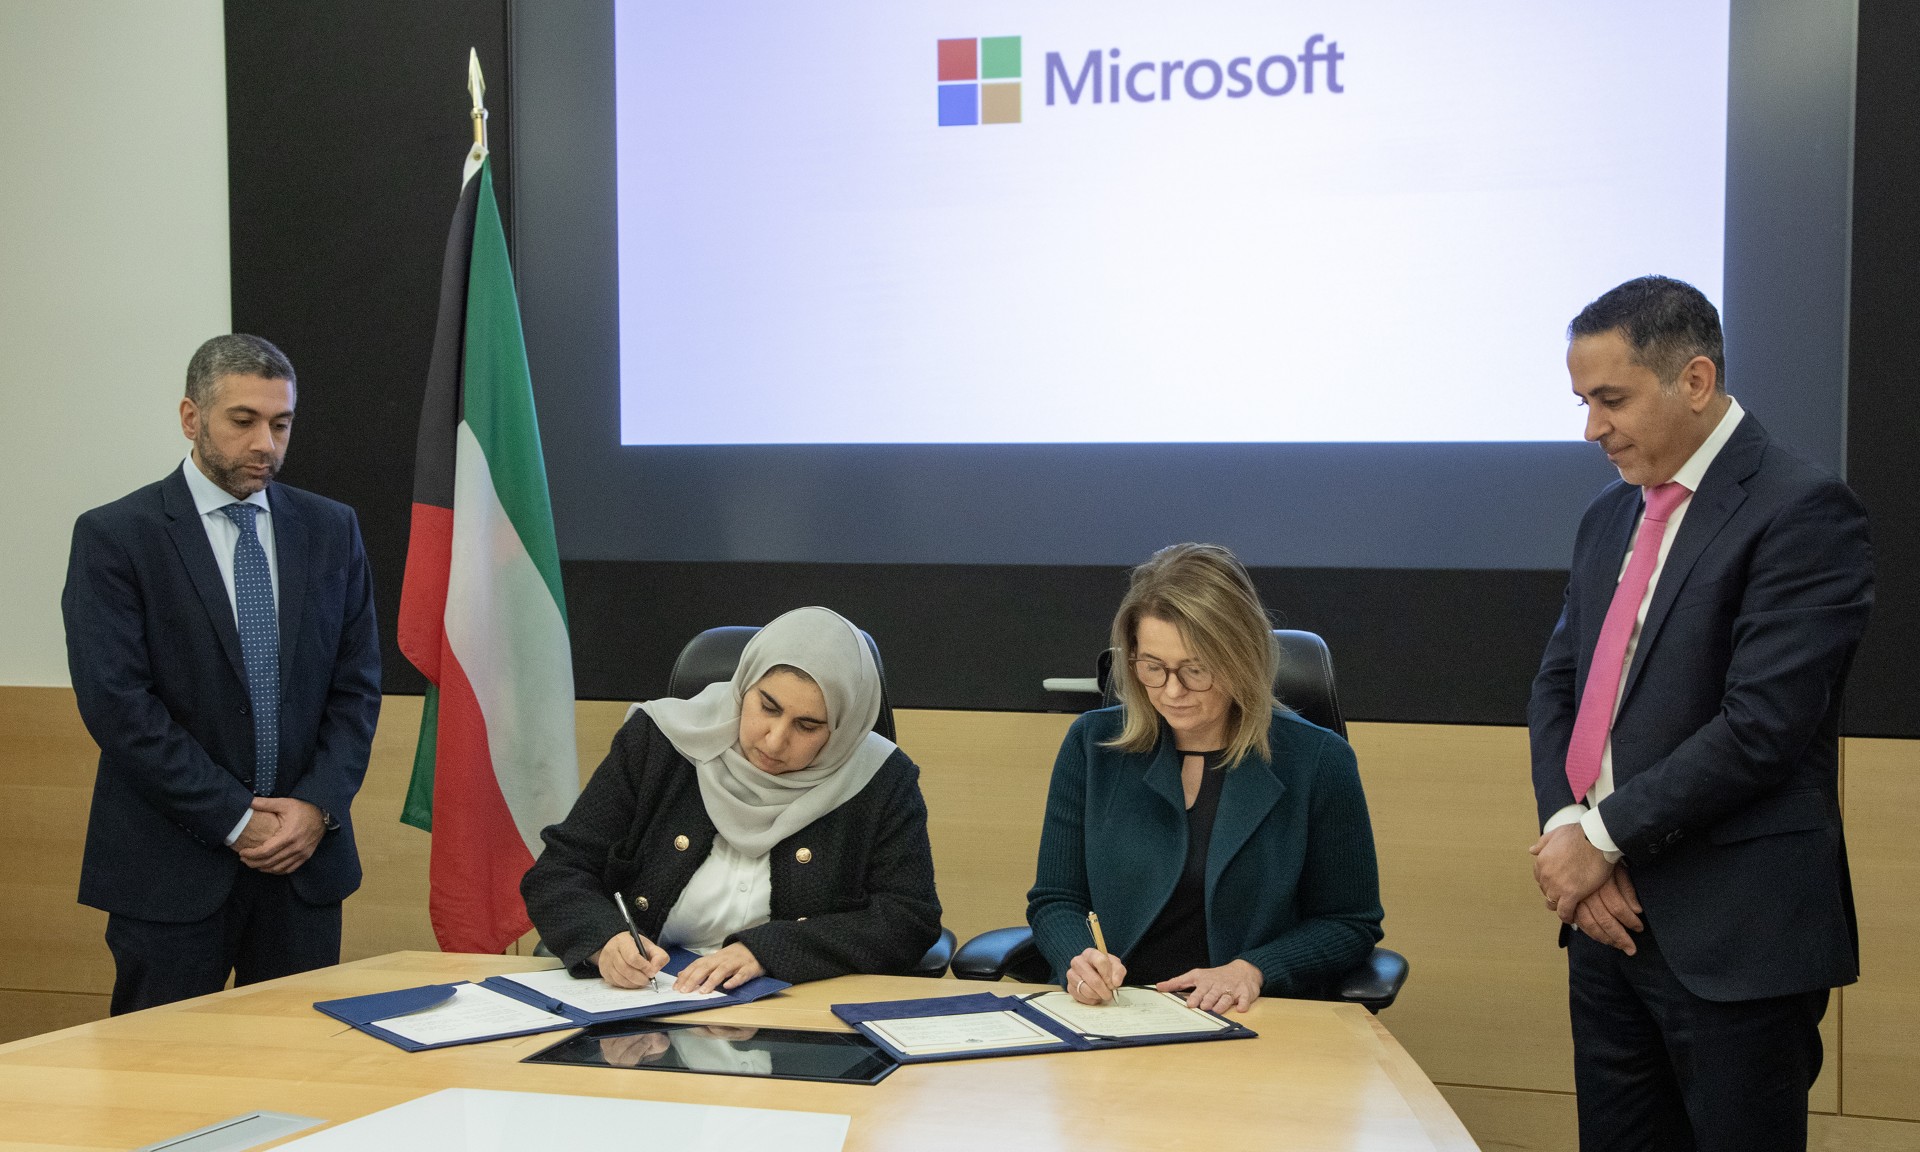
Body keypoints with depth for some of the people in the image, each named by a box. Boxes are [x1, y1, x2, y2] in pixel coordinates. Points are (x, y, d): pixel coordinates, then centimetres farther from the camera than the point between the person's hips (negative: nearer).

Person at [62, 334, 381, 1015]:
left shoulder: (330, 530, 9)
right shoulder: (115, 537, -4)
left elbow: (357, 683, 8)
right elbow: (117, 702, -11)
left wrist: (319, 806, -7)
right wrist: (236, 819, -13)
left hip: (306, 856, 4)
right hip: (173, 869, -3)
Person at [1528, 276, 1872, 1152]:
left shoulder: (1801, 511, -11)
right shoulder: (1611, 516, 14)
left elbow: (1761, 726, -19)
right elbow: (1557, 685, 14)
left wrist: (1603, 836, -13)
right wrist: (1564, 831, -4)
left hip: (1732, 937, -7)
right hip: (1609, 913, 7)